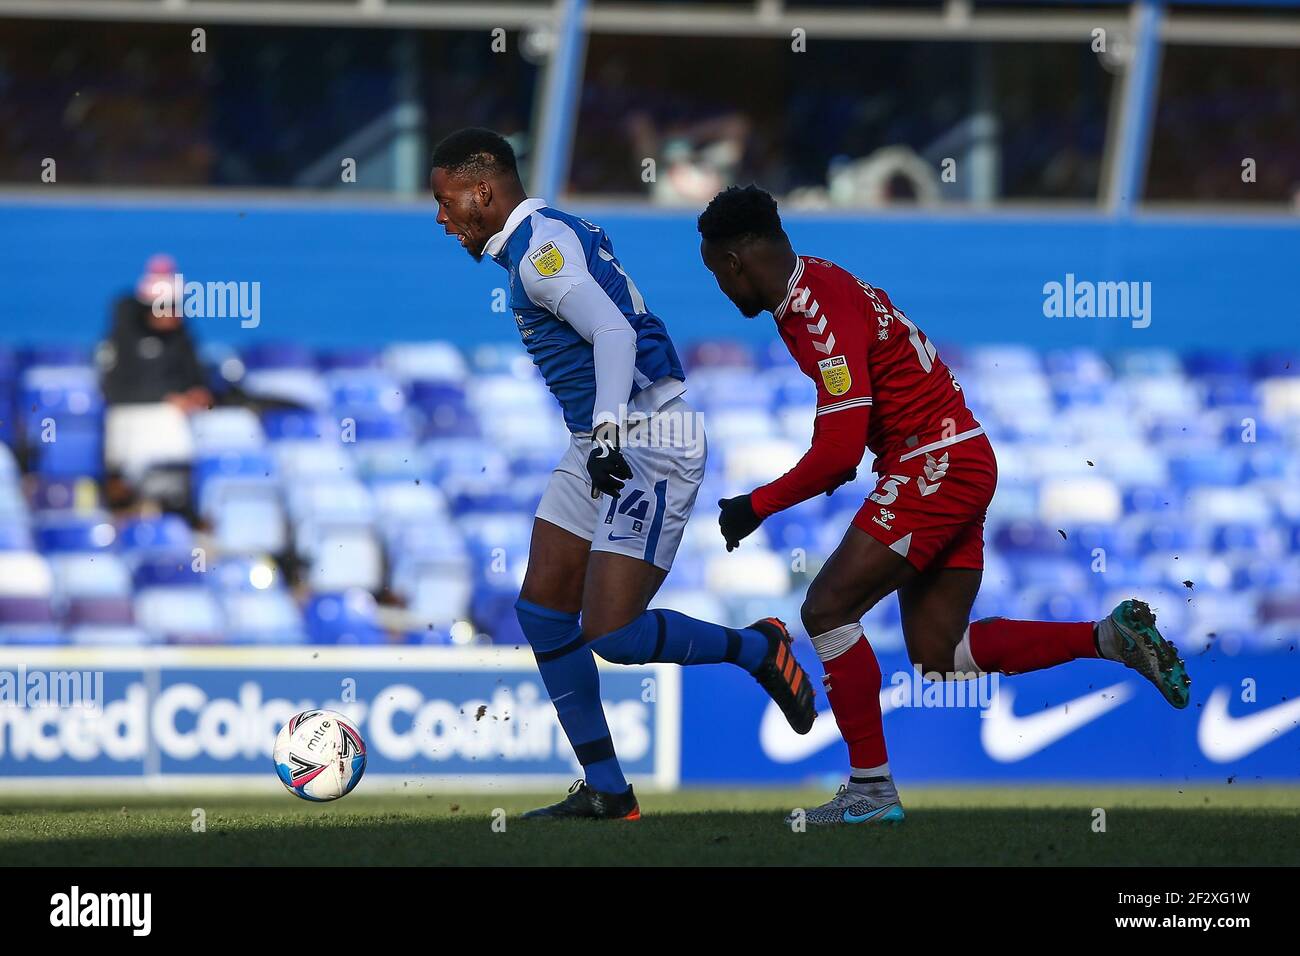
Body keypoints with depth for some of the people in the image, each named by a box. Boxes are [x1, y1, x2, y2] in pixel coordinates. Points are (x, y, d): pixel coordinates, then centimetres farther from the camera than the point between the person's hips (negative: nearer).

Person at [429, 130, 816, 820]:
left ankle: (758, 650, 9)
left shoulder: (539, 246, -15)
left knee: (612, 634, -14)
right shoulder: (554, 233, 15)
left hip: (647, 444, -11)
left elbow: (616, 334, -26)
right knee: (543, 609, 4)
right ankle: (605, 790, 8)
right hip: (605, 447, 11)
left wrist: (607, 435, -35)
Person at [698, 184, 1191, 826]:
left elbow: (840, 451, -24)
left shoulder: (820, 310, -20)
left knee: (827, 608, -10)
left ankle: (871, 788, -6)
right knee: (938, 656, 8)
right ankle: (1109, 637, 6)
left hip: (936, 461, -10)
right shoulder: (813, 287, 11)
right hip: (961, 461, 10)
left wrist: (756, 506, -14)